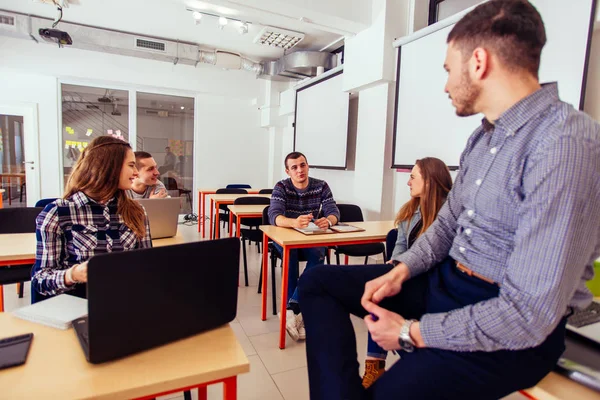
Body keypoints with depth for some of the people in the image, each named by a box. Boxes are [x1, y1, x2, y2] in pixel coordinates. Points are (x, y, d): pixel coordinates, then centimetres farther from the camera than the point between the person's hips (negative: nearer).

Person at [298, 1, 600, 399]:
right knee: (317, 282, 2)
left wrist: (412, 333, -17)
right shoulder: (483, 136, 7)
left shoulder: (567, 144, -23)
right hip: (446, 281, 8)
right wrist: (400, 271, -4)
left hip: (512, 332, -8)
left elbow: (531, 315, -26)